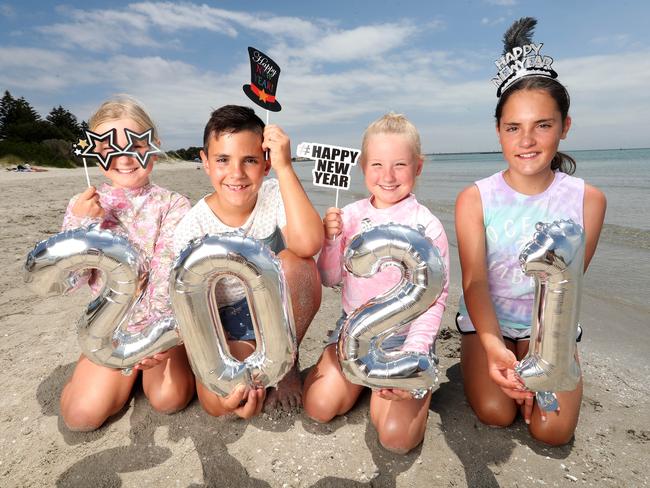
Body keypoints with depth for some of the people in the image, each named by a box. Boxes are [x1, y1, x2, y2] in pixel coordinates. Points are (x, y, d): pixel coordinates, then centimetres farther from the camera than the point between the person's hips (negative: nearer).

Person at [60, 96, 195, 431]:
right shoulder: (83, 206, 0)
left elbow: (171, 280, -18)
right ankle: (128, 371, 19)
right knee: (82, 415, -12)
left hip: (163, 322, -2)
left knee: (167, 399, -21)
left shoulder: (173, 205, -10)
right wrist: (81, 224, -19)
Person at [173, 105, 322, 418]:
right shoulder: (192, 229, -15)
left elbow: (308, 244, -37)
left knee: (294, 263, -32)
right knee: (217, 402, -27)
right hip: (230, 324, -1)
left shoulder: (275, 197, -15)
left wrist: (285, 167, -35)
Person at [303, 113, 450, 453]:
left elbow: (434, 299, -12)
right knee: (319, 407, -6)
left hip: (403, 333, -3)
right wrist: (331, 241, -16)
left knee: (395, 436, -13)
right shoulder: (350, 215, -3)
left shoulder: (427, 226, -14)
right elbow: (330, 279, 3)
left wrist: (413, 355, -23)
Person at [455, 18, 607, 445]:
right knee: (495, 412, -17)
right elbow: (474, 283, -19)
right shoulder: (474, 199, -14)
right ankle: (475, 358, 14)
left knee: (553, 430, -11)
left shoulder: (588, 199, -10)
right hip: (486, 322, -1)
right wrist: (492, 346, -35)